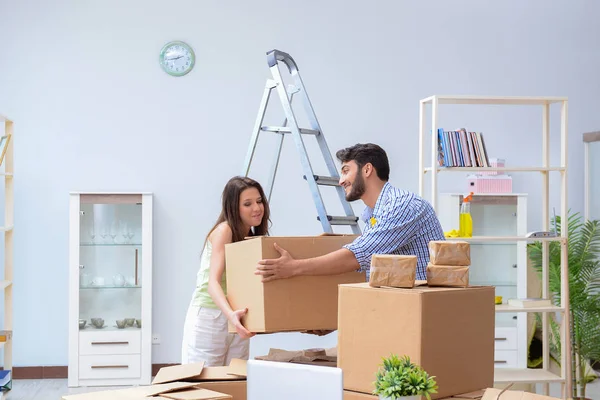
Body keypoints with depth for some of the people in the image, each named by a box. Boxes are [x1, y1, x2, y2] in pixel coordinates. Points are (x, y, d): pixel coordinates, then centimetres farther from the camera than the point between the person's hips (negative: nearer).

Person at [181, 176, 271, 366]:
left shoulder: (253, 237, 10)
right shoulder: (224, 230, -12)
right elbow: (213, 281, -23)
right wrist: (230, 314, -40)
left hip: (237, 321, 6)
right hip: (209, 318, -6)